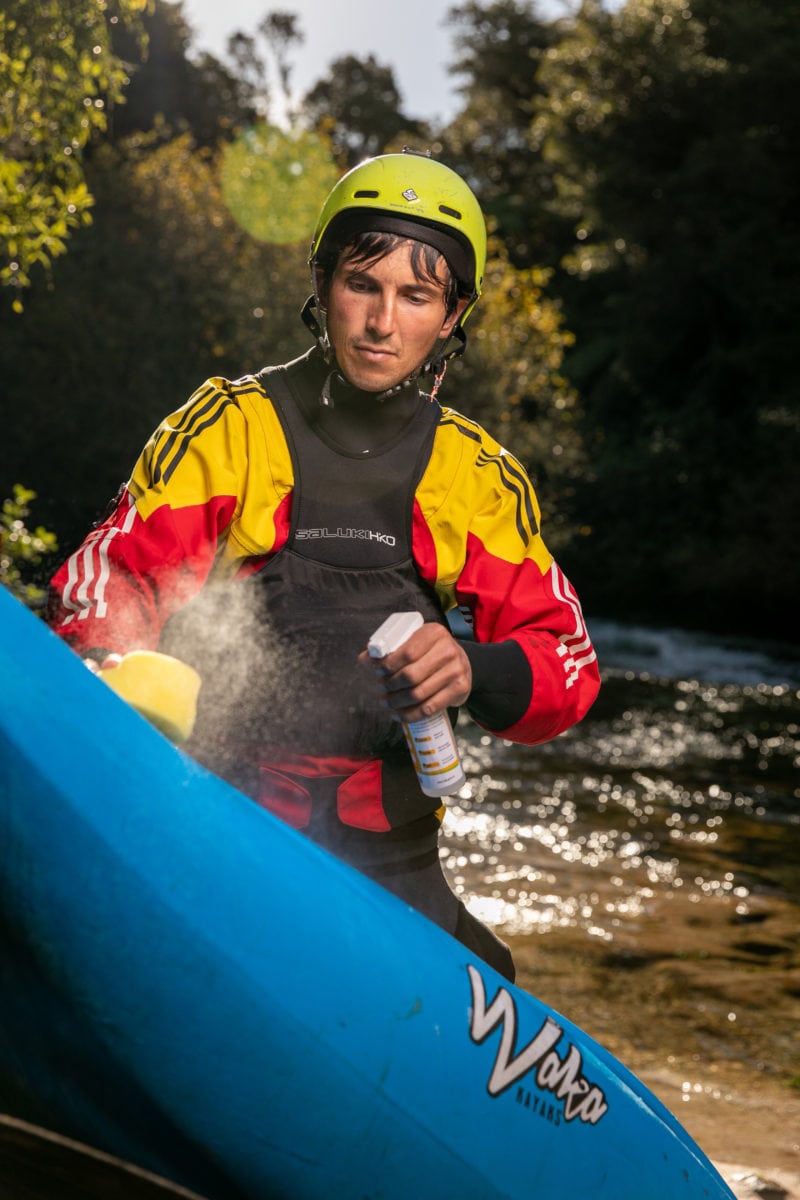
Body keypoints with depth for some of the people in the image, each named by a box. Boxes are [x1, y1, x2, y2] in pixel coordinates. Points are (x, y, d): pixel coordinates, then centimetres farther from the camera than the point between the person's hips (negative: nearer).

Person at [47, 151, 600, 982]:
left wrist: (477, 672, -14)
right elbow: (108, 581, 1)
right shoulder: (228, 426, 3)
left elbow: (566, 662, 8)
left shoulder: (479, 476, 10)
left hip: (387, 861, 3)